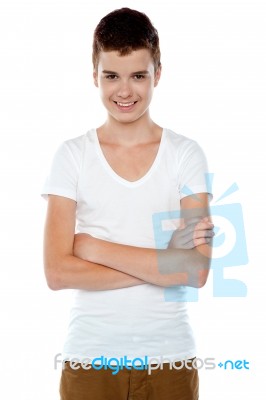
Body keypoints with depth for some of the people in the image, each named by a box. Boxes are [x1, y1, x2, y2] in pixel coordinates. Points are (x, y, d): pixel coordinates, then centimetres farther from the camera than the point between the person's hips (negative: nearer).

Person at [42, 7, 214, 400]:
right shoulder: (72, 155, -4)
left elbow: (197, 270, -12)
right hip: (90, 356, 0)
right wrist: (166, 263, -14)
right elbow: (57, 272, -11)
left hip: (170, 356, 1)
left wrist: (96, 247, -13)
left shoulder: (186, 154, -3)